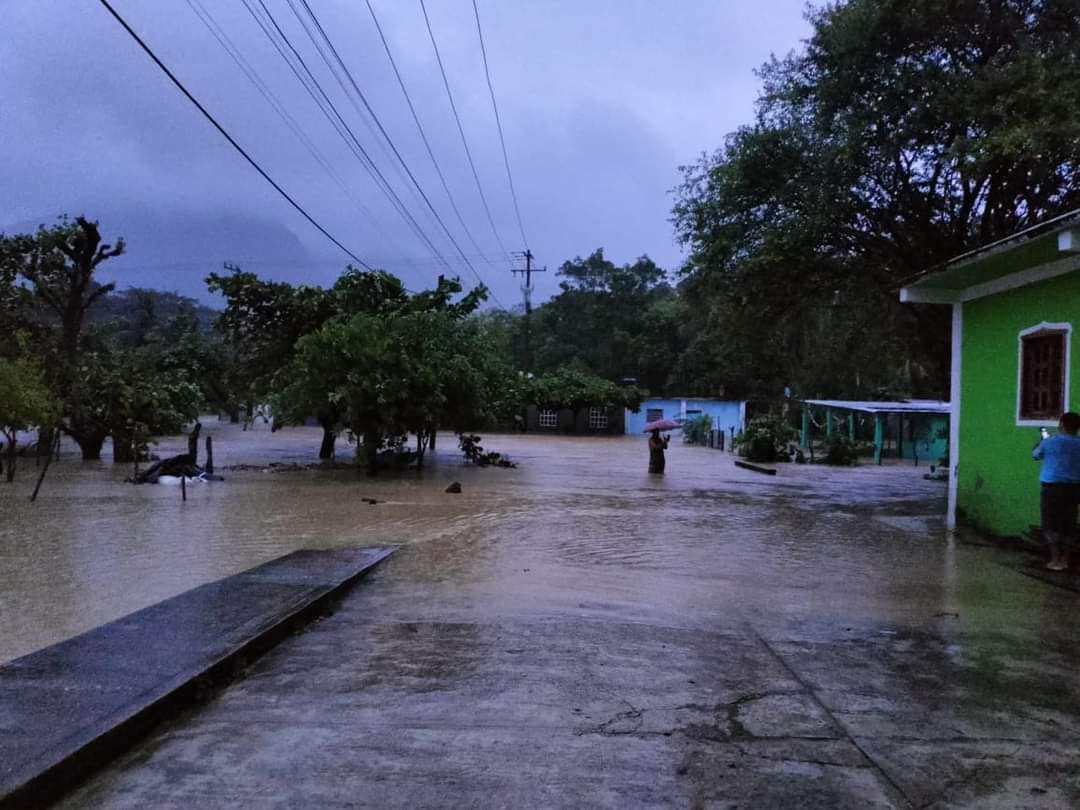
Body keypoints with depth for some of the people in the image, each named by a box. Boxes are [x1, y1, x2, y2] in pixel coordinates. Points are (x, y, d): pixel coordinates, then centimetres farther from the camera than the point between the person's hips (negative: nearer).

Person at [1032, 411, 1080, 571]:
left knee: (1051, 523, 1)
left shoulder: (1050, 442, -7)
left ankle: (1056, 560, -1)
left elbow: (1036, 455, 10)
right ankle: (1065, 560, 14)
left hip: (1052, 487, -4)